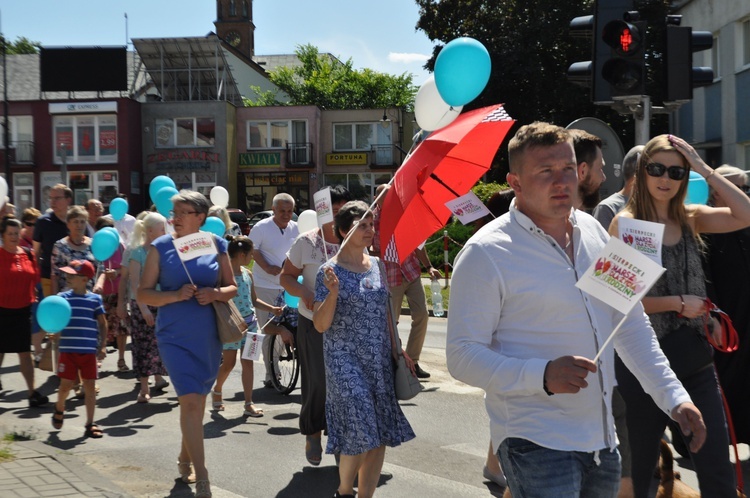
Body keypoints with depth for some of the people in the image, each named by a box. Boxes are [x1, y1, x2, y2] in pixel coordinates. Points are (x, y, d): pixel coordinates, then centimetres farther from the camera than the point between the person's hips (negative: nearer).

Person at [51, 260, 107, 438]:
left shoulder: (95, 299, 2)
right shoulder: (62, 297, 3)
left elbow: (102, 324, 7)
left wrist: (102, 346, 1)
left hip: (89, 350, 0)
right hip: (68, 350, 0)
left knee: (89, 386, 2)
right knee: (66, 384, 6)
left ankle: (90, 425, 10)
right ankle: (59, 410, 38)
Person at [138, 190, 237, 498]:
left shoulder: (216, 244, 2)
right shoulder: (161, 247, -3)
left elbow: (232, 288, 8)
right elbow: (143, 294, -3)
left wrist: (215, 293, -14)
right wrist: (176, 294, -19)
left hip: (209, 336, 3)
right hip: (175, 336, -3)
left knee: (197, 401, 17)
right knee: (191, 402, -12)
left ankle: (184, 460, 39)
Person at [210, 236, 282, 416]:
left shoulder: (247, 274, 9)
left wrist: (271, 308, 5)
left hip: (249, 323, 6)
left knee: (248, 362, 3)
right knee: (229, 362, 3)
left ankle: (249, 404, 5)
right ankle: (217, 390, 32)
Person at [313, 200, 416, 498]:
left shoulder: (377, 266, 8)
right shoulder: (330, 271, -7)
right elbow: (320, 325, -11)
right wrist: (333, 294, -26)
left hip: (380, 361, 5)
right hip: (345, 360, -5)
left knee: (380, 438, 3)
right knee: (360, 434, -9)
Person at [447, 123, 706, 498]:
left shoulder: (593, 231, 7)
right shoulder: (486, 253, -12)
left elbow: (631, 326, 14)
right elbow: (463, 356, -14)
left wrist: (674, 397, 7)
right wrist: (542, 375, -26)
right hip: (535, 444, -6)